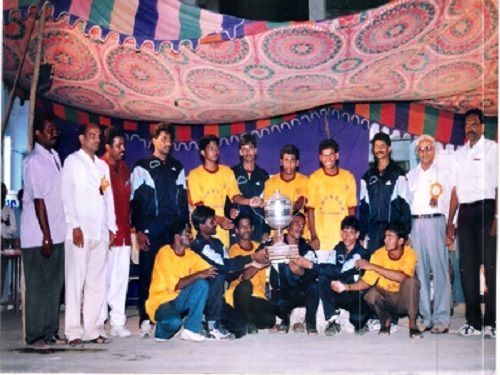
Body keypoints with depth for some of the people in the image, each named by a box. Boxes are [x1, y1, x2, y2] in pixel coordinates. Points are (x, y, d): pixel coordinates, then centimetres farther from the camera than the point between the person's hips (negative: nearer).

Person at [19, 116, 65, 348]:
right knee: (38, 285, 0)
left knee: (54, 284, 10)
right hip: (38, 236, -7)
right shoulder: (34, 161, -12)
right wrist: (46, 236, -16)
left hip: (56, 234, 7)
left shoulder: (54, 157, 12)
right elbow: (38, 200, -15)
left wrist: (53, 235, 12)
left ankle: (50, 332, 18)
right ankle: (35, 335, 7)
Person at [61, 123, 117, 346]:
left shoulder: (102, 165, 21)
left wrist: (111, 227, 10)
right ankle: (73, 331, -2)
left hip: (101, 232, 5)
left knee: (97, 283, 3)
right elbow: (67, 195, -4)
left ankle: (91, 330, 7)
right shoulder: (72, 161, 4)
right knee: (76, 281, -5)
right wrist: (75, 226, -12)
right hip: (80, 231, -5)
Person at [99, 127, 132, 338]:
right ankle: (99, 322, 6)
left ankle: (118, 323, 13)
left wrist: (129, 226, 13)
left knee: (121, 278, 7)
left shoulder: (124, 168, 16)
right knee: (103, 278, -2)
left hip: (123, 231, 7)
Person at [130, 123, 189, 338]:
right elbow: (135, 201, -1)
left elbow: (183, 200, 16)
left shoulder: (177, 168, 16)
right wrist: (139, 231, -8)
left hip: (174, 229, 3)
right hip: (151, 230, -3)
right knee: (147, 275, -2)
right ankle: (145, 320, 3)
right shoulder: (142, 167, 4)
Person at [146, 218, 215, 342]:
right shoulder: (164, 253, -18)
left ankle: (191, 329, -13)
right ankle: (162, 331, 1)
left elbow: (211, 270, -2)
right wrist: (199, 275, -25)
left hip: (179, 299, 6)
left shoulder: (190, 254, 2)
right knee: (175, 322, -37)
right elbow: (176, 285, -24)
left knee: (202, 284, -20)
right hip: (161, 301, -6)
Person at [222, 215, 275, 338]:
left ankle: (242, 325, 4)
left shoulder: (259, 248, 13)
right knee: (244, 286, -39)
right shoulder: (234, 249, -2)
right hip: (240, 294, -3)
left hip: (258, 296, 3)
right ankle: (246, 324, -16)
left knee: (269, 320, -27)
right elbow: (244, 276, -16)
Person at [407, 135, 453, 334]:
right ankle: (425, 318, 7)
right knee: (420, 272, 3)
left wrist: (450, 227, -6)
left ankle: (441, 320, -8)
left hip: (435, 221, -4)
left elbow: (450, 199, 3)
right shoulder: (411, 174, 20)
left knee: (439, 271, -8)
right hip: (414, 222, 4)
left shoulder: (444, 171, 9)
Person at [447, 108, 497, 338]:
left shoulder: (492, 149, 1)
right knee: (467, 267, 6)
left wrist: (496, 217, -16)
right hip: (465, 211, 6)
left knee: (491, 266, -5)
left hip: (485, 208, -6)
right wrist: (450, 220, 13)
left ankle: (492, 322, -1)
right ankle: (473, 321, 13)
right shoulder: (460, 153, 18)